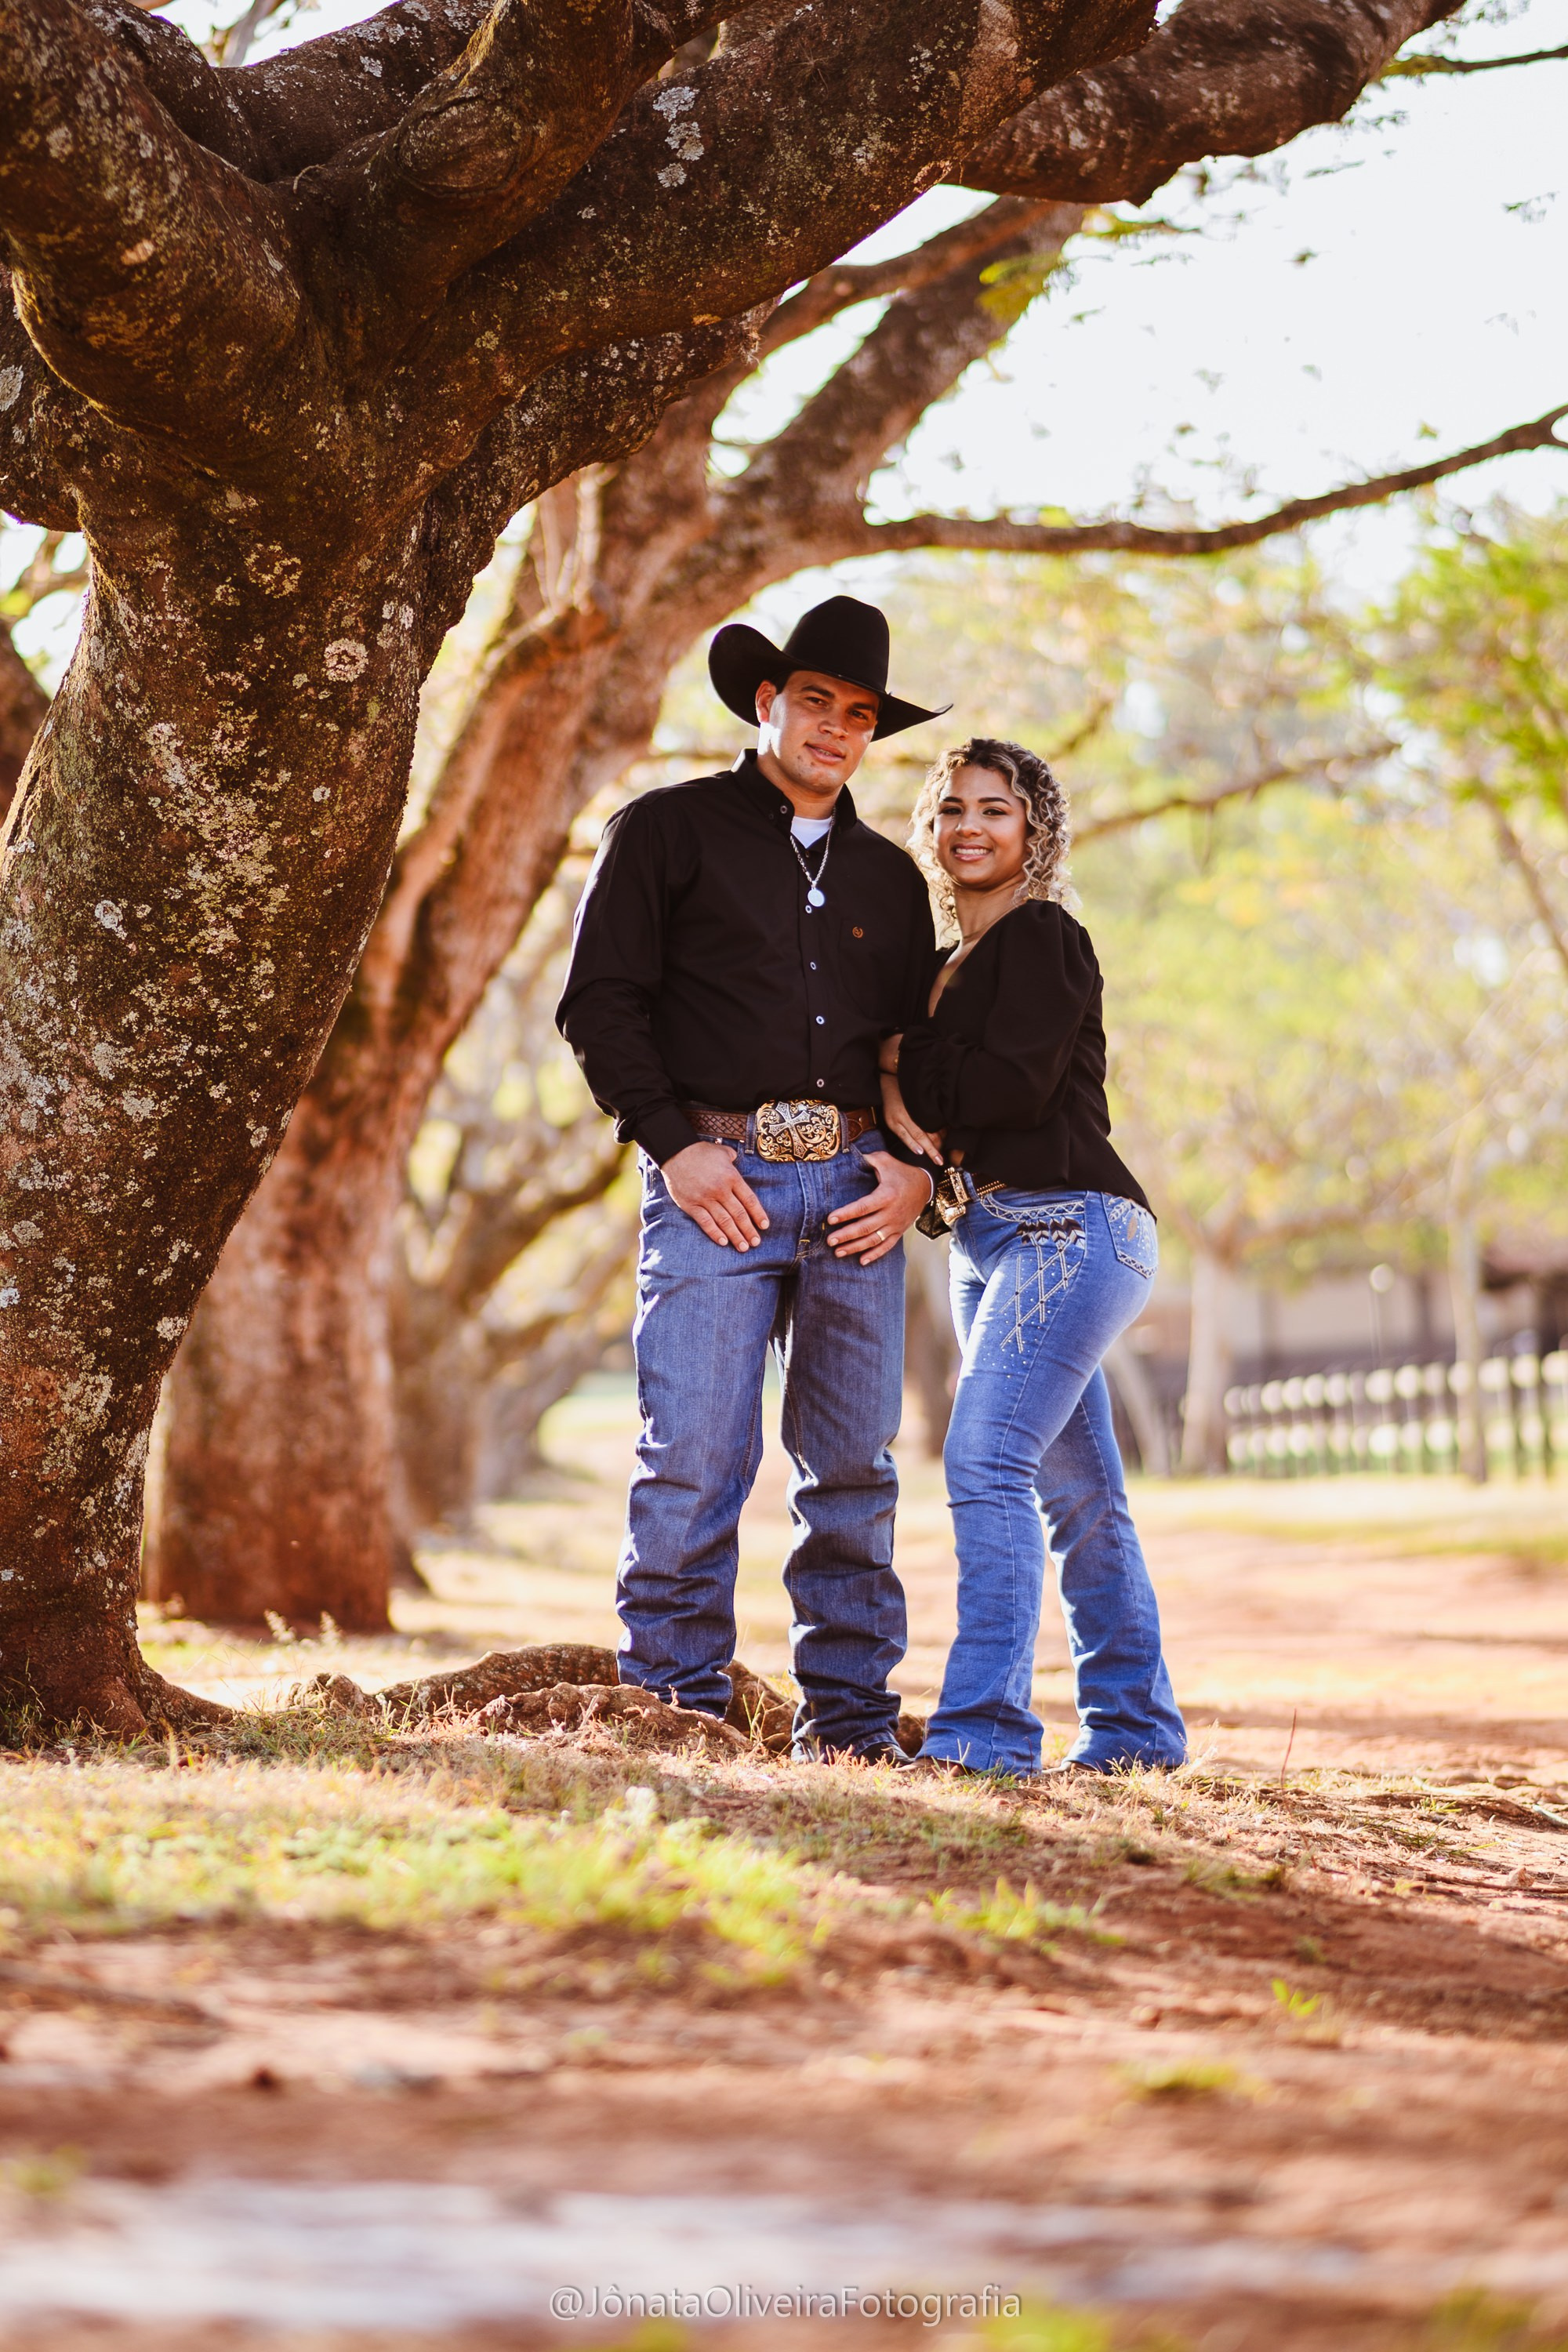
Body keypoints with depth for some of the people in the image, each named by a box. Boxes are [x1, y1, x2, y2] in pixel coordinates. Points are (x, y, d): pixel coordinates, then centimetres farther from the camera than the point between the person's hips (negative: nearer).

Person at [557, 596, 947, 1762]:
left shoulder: (890, 878, 21)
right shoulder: (669, 832, 8)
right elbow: (602, 999, 1)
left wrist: (917, 1167, 4)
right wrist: (673, 1146, -9)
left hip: (856, 1188, 4)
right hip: (717, 1180, -4)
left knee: (855, 1466, 2)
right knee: (695, 1459, -10)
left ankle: (849, 1712, 9)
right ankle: (677, 1702, -2)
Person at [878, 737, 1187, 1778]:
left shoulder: (1043, 936, -6)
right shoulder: (966, 961, 21)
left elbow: (1017, 1084, -17)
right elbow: (956, 1096, 18)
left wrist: (906, 1068, -3)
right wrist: (915, 1109, -4)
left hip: (1067, 1228, -10)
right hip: (991, 1238, 10)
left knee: (987, 1459, -20)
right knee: (1078, 1492, 12)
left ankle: (984, 1729, -24)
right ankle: (1135, 1729, 19)